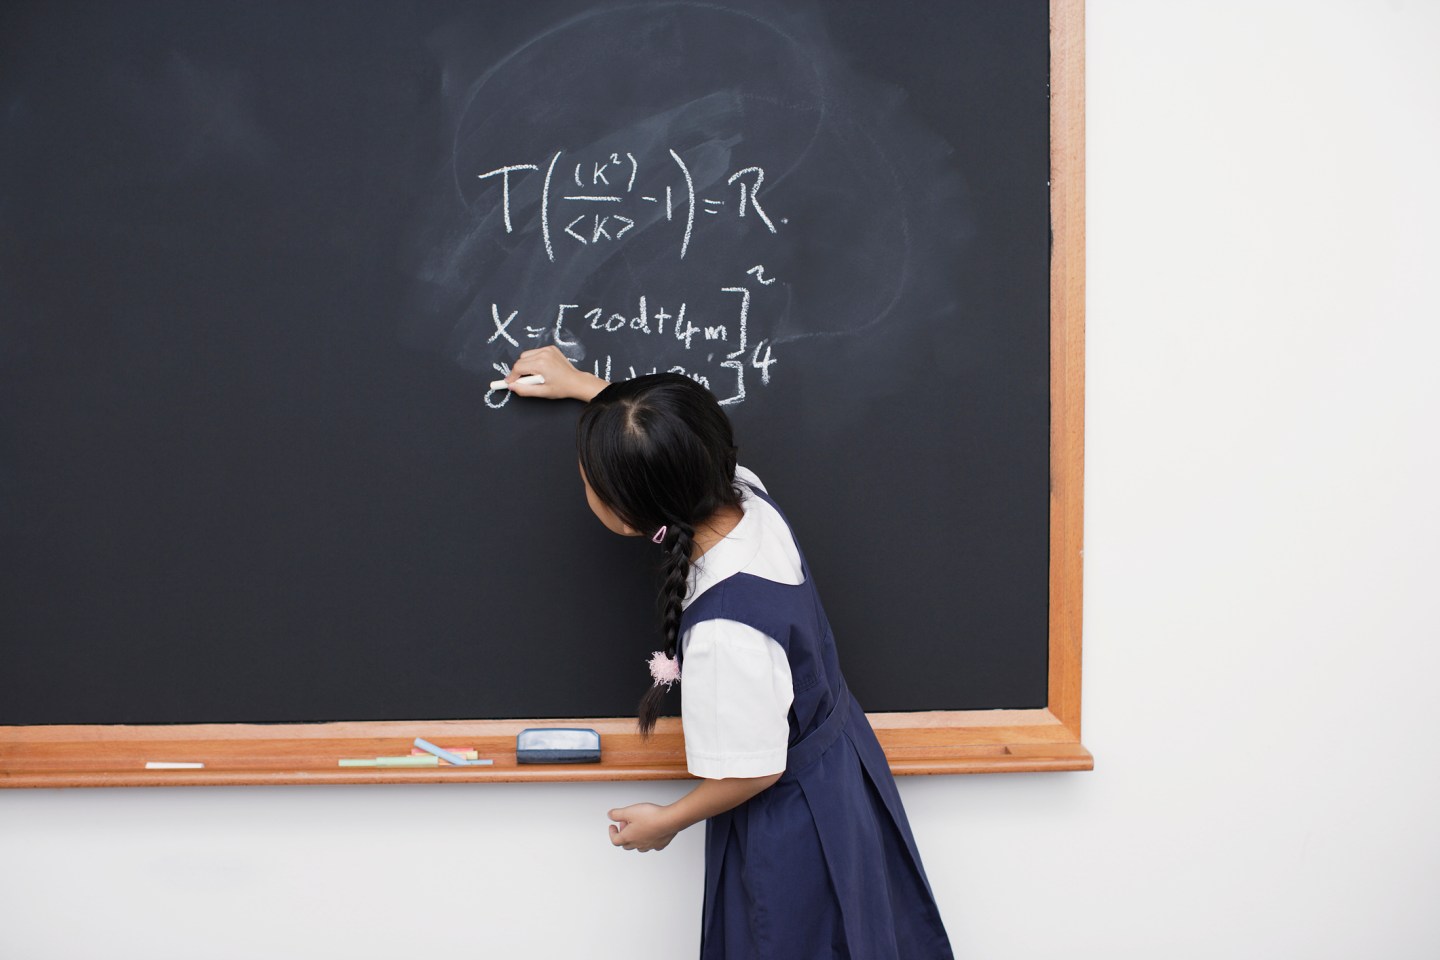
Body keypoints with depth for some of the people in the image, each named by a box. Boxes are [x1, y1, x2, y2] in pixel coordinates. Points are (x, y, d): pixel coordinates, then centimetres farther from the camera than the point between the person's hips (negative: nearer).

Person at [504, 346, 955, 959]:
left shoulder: (724, 635, -39)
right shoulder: (748, 499, -17)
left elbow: (753, 772, -26)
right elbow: (676, 446, 7)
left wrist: (666, 821, -8)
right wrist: (582, 386, 15)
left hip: (789, 827, -8)